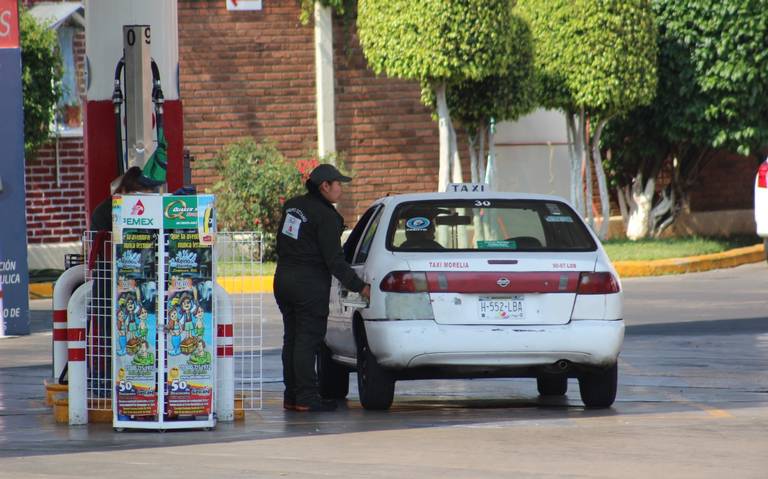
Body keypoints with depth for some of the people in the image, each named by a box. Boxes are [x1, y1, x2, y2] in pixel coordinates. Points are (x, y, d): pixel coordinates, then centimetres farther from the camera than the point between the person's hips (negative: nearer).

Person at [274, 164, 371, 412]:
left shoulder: (293, 205, 10)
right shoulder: (325, 216, -14)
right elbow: (334, 260, -17)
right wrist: (360, 287, -13)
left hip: (283, 279, 8)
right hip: (310, 285, -8)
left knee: (292, 340, 13)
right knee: (307, 341, -7)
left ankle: (292, 396, 16)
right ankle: (306, 398, -7)